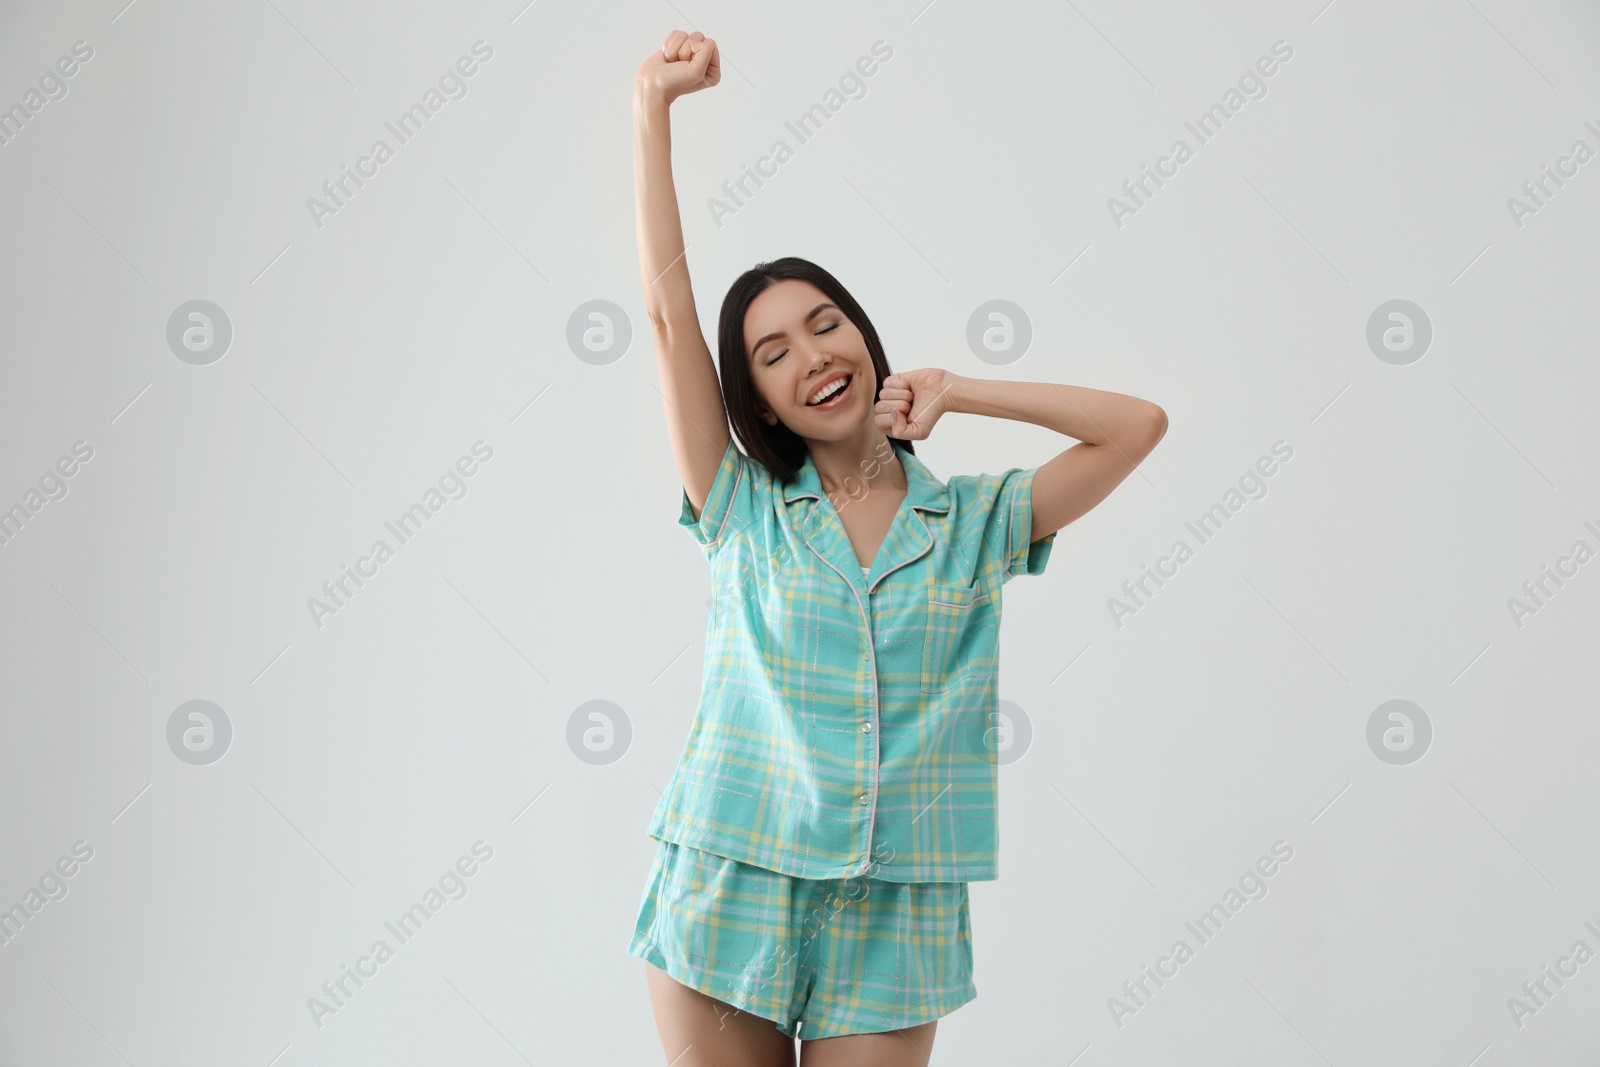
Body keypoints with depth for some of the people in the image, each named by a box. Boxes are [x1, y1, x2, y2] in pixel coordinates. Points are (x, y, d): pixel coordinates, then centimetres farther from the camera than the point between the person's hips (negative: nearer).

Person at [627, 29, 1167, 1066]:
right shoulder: (744, 508, 2)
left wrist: (959, 390, 1)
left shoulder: (975, 521, 6)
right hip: (730, 898, 0)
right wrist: (654, 109, -6)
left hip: (893, 919, 0)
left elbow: (1139, 425, 0)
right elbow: (669, 307, -4)